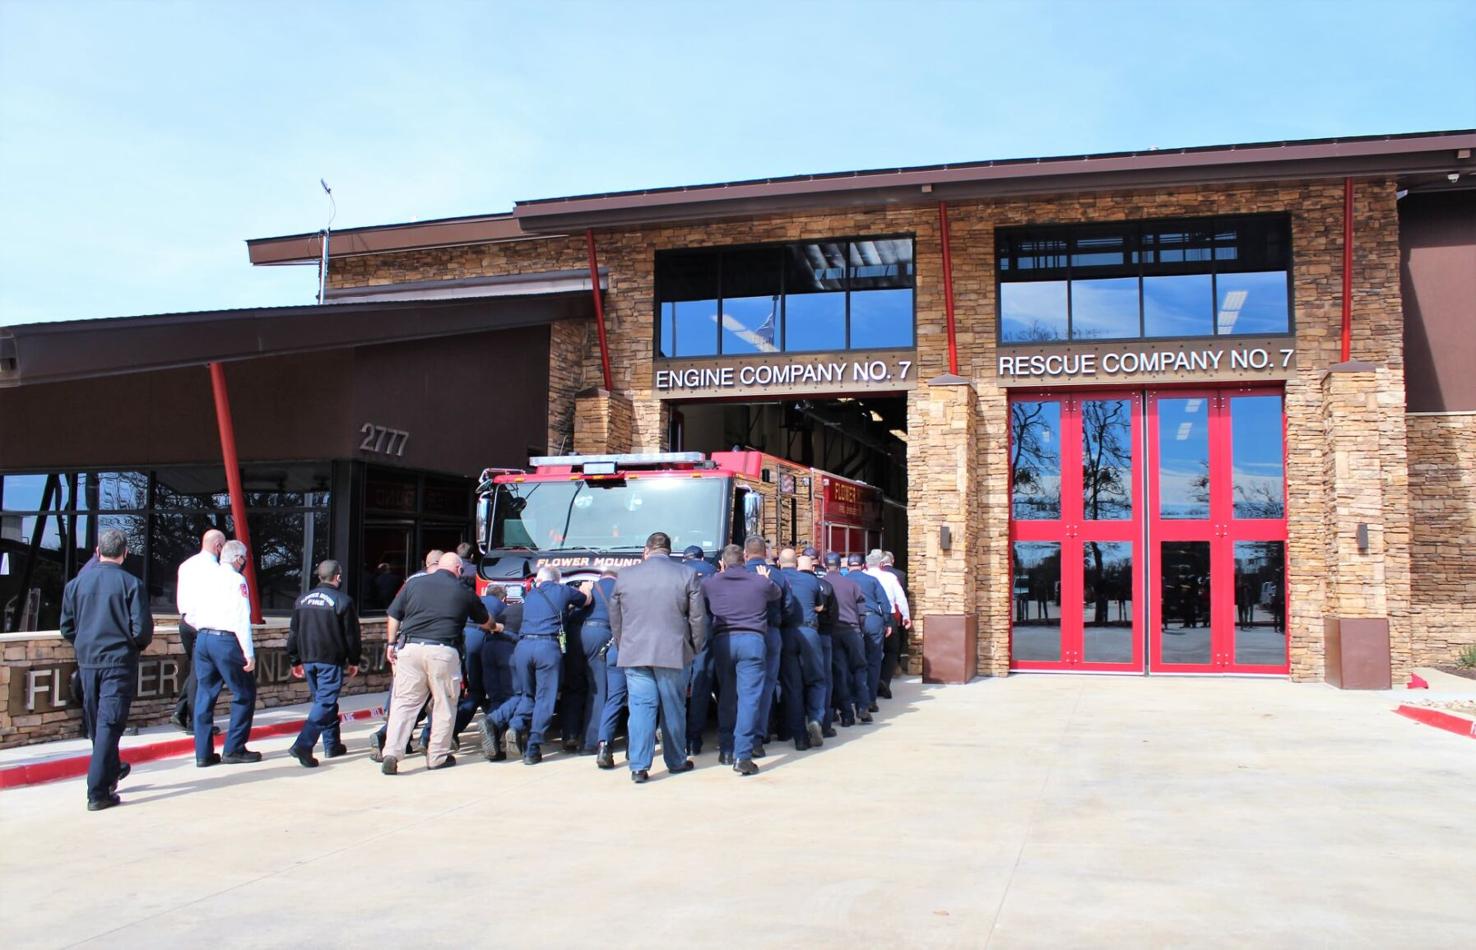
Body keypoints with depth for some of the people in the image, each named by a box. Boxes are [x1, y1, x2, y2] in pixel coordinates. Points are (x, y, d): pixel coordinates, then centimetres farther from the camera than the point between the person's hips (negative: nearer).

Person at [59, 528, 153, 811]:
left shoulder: (76, 583, 2)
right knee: (110, 724, -3)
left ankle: (111, 771, 38)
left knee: (96, 723, 19)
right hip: (119, 661, -5)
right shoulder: (131, 584, -11)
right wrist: (137, 645, 7)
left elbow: (66, 628, 6)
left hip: (87, 661, 5)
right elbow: (142, 628, -14)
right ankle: (98, 792, -7)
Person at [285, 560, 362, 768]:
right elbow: (351, 635, -5)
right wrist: (354, 661, 5)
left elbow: (293, 633, 15)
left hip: (308, 659, 7)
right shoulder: (342, 601, -7)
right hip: (331, 660, -7)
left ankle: (332, 745, 24)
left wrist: (295, 661, 21)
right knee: (325, 702, -7)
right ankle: (303, 745, -20)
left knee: (322, 699, 18)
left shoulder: (302, 600, 12)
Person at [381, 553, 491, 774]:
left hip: (410, 648, 2)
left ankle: (391, 753, -5)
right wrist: (494, 627, 42)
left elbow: (393, 616, 11)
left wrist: (391, 643, 19)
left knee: (403, 703, 5)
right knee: (444, 705, 11)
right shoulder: (463, 592, 8)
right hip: (443, 651, -2)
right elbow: (485, 622, 21)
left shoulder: (414, 584, 11)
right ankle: (437, 756, 15)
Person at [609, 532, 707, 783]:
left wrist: (623, 647, 21)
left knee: (640, 708, 2)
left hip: (634, 653, 1)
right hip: (672, 653, -1)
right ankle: (676, 761, 22)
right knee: (673, 709, 10)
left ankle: (639, 766, -2)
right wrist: (694, 648, 12)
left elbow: (615, 619, 10)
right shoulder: (687, 575, -3)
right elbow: (698, 618, -1)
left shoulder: (625, 575, 3)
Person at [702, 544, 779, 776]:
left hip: (722, 640, 2)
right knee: (749, 697, -5)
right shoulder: (760, 581, 6)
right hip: (751, 639, -2)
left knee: (726, 696, 14)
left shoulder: (712, 583, 7)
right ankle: (742, 756, -12)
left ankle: (726, 750, 20)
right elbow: (777, 594, 25)